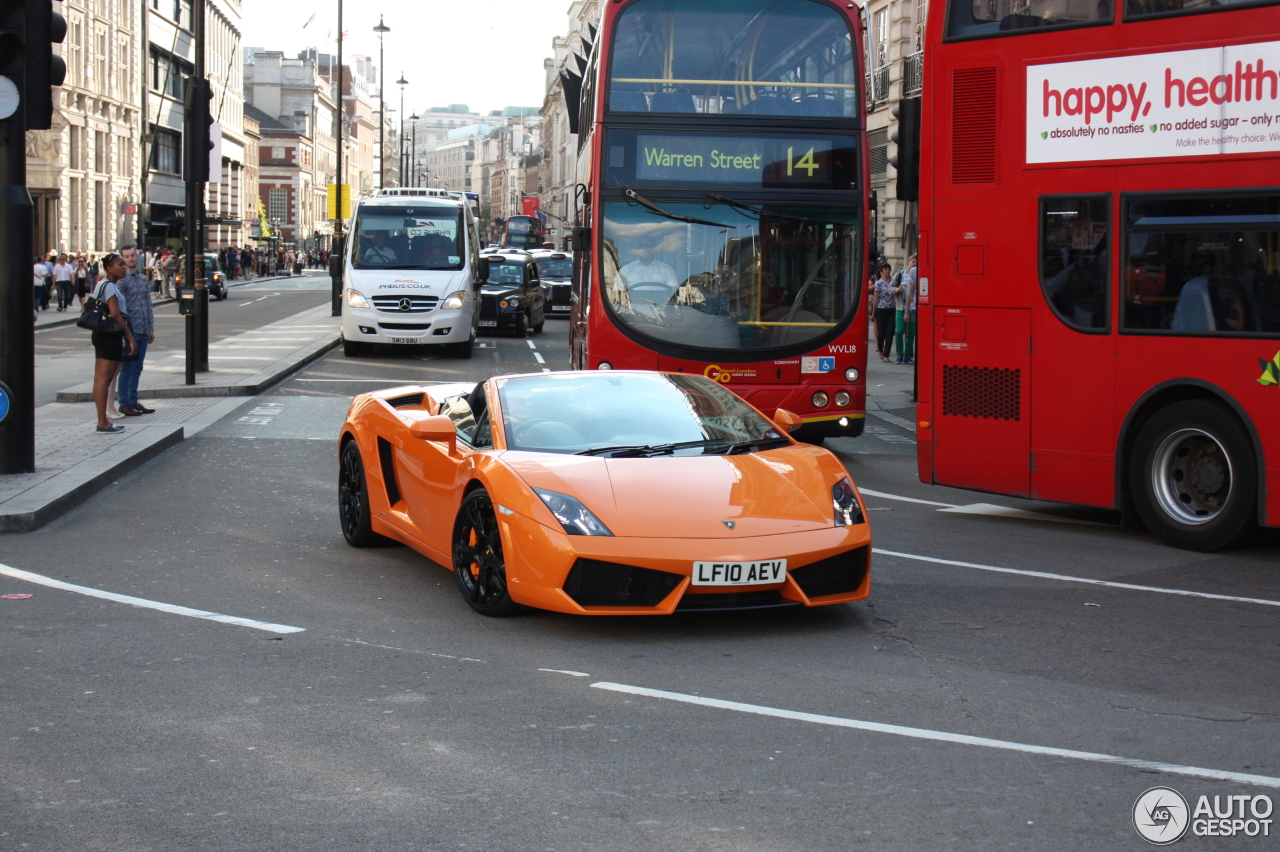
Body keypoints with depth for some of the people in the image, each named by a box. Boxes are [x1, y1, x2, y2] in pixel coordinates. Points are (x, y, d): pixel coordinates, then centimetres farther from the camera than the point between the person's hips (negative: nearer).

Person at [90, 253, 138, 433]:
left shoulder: (101, 285, 16)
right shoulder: (110, 286, -13)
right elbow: (116, 315, -20)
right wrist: (130, 337, -17)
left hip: (102, 335, 10)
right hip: (110, 336, -10)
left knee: (100, 379, 10)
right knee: (104, 379, -8)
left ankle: (102, 421, 15)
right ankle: (103, 423, -8)